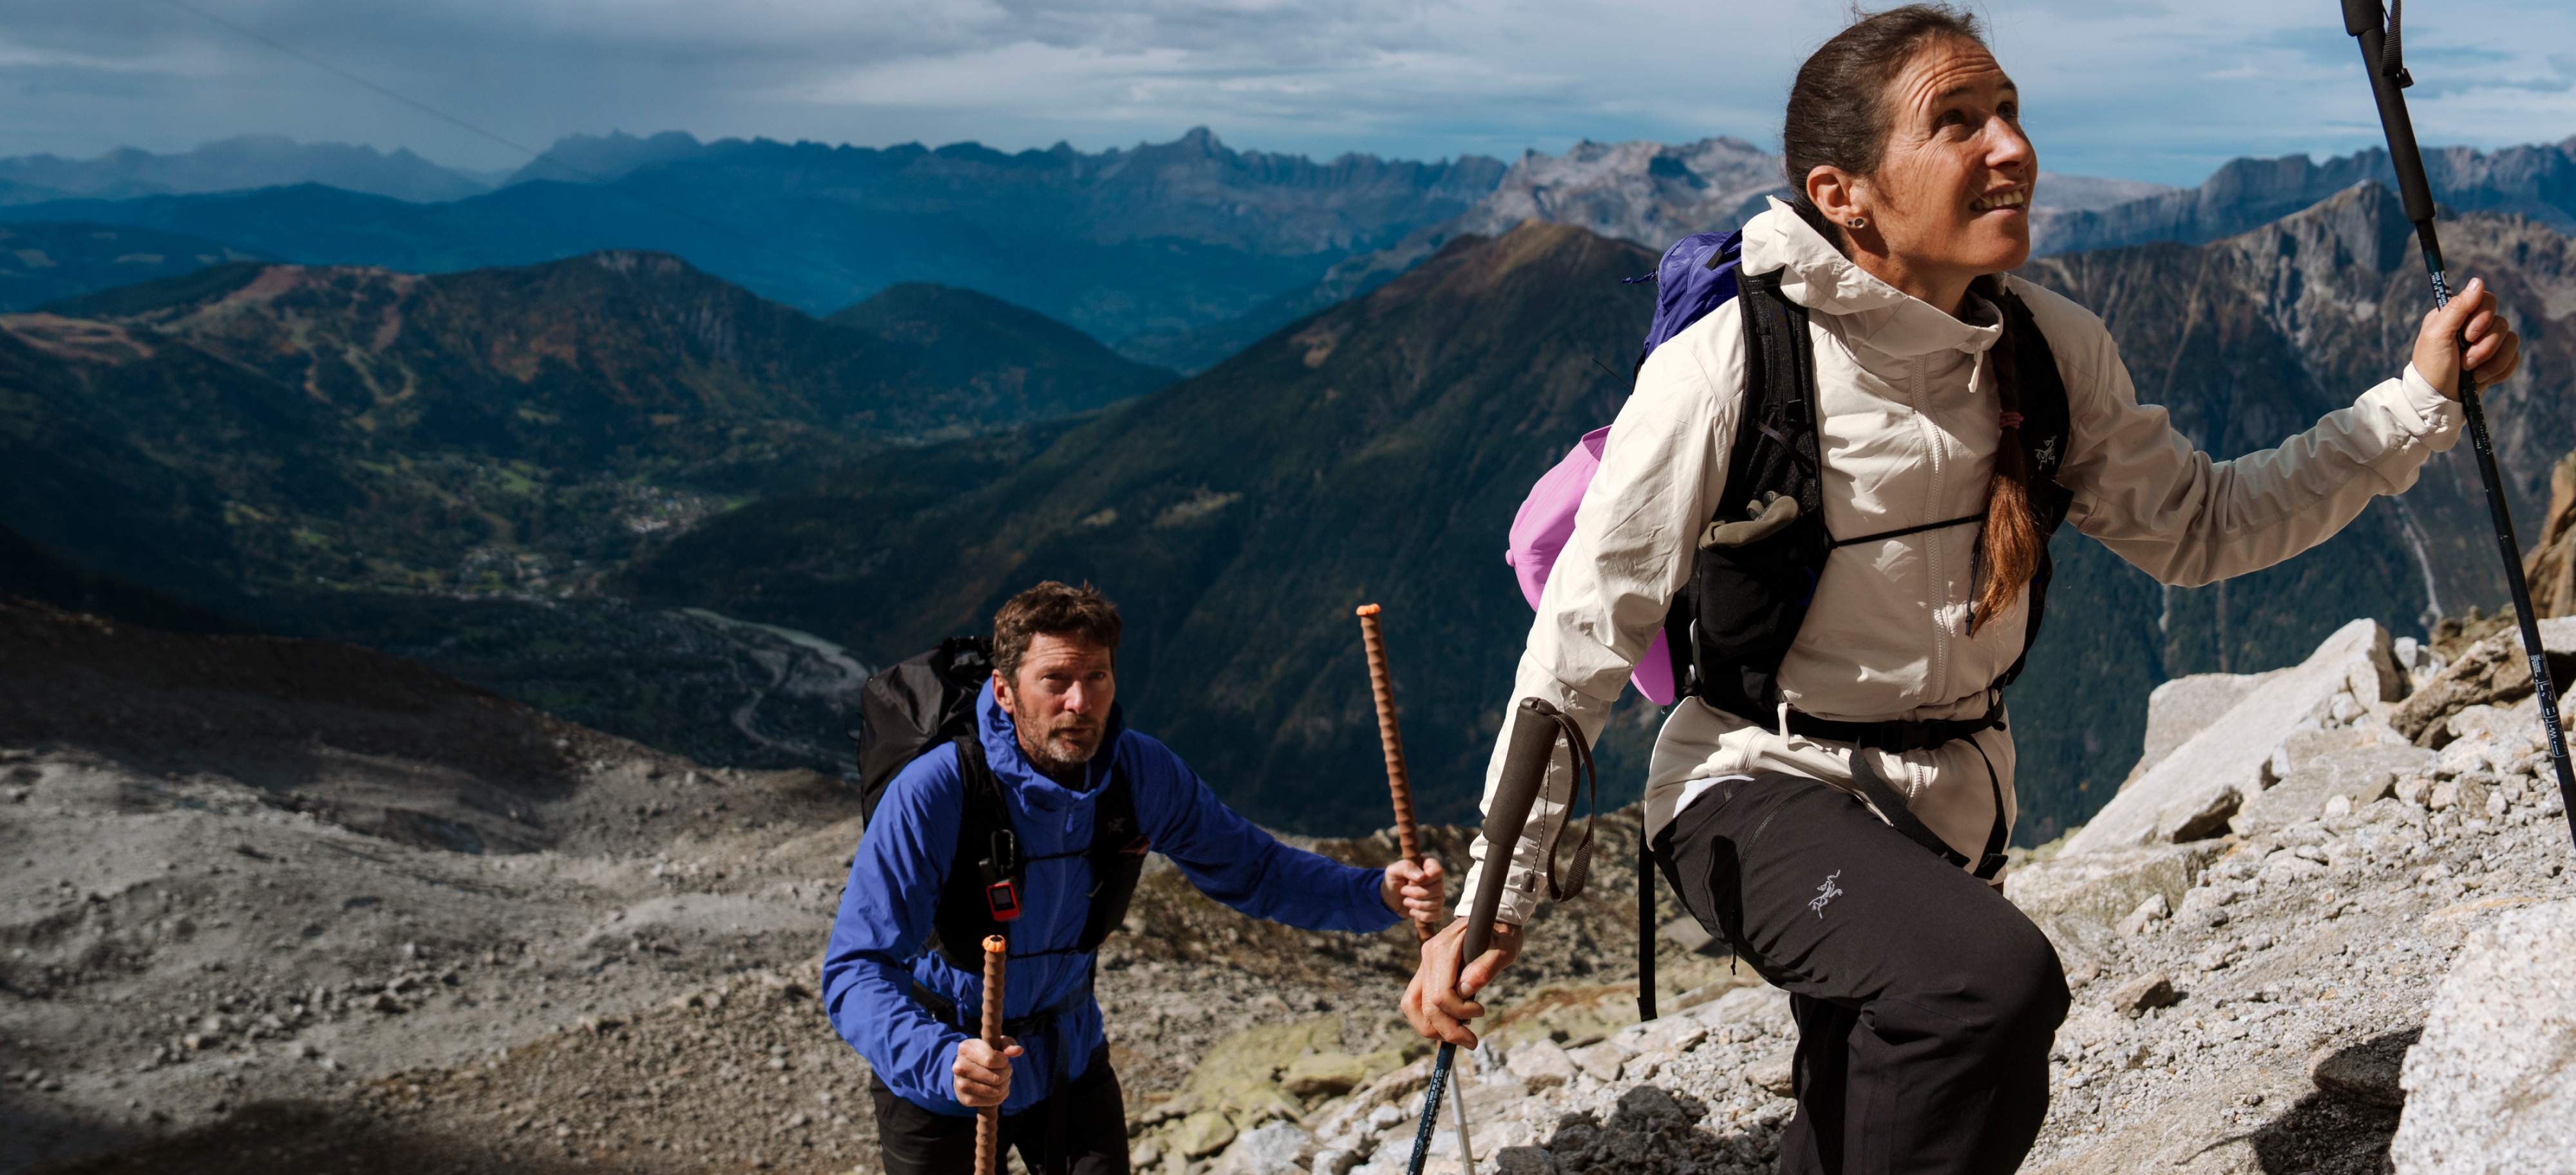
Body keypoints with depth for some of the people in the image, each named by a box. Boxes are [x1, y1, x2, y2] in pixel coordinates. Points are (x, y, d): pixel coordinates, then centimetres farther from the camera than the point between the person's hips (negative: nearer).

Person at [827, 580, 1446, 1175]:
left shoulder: (1141, 773, -15)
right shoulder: (931, 794, -30)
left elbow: (1250, 869, -4)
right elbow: (855, 971, -34)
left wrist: (1378, 893, -20)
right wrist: (943, 1060, -52)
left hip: (1069, 1058, 4)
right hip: (934, 1075, -3)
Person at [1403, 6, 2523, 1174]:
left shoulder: (2051, 350, -4)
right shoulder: (1727, 367, -21)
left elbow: (2194, 526, 10)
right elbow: (1583, 635, -15)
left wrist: (2419, 400, 1)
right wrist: (1496, 897, -15)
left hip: (1951, 804, 6)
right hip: (1761, 788, -6)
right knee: (1993, 979, -35)